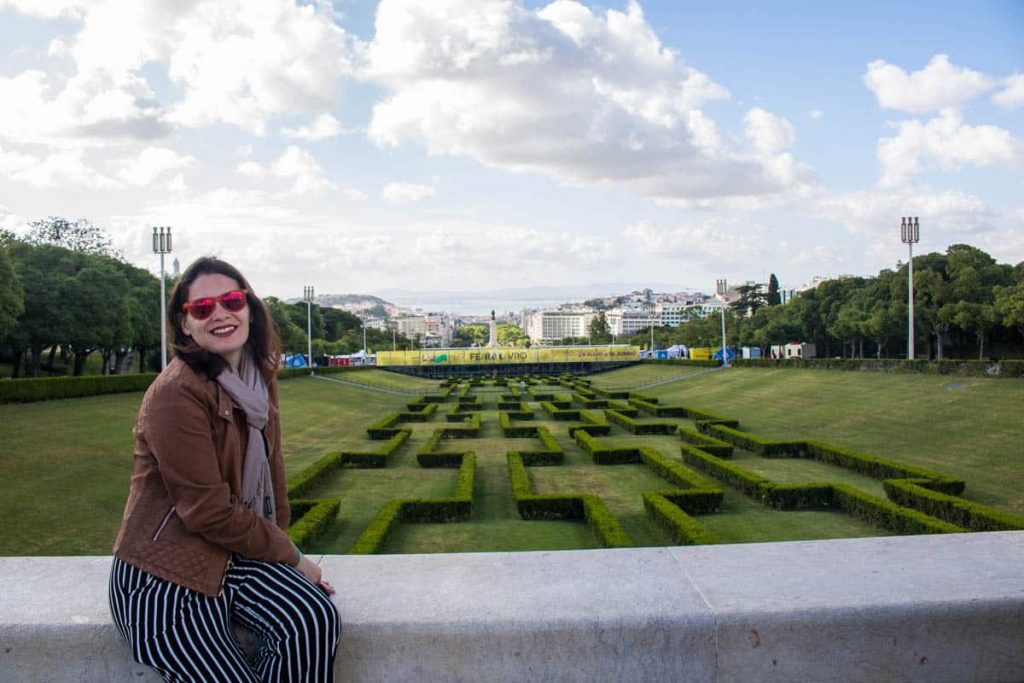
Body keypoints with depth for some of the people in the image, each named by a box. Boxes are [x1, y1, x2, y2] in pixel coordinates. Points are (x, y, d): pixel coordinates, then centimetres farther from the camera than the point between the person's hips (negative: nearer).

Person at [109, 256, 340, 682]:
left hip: (236, 551, 6)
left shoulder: (258, 378, 5)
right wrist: (290, 556, -9)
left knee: (316, 620, -18)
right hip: (164, 574, -6)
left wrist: (283, 547, 1)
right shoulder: (175, 394, -19)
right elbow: (208, 513, -19)